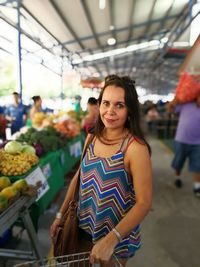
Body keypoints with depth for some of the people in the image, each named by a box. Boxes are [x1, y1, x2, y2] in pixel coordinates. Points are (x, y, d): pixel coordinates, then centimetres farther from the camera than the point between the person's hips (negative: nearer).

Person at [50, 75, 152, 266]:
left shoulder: (135, 148, -25)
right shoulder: (92, 138, -7)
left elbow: (144, 202, -22)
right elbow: (79, 176, 1)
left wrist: (111, 240, -27)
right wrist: (61, 214, 3)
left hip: (119, 231, -4)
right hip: (87, 222, 5)